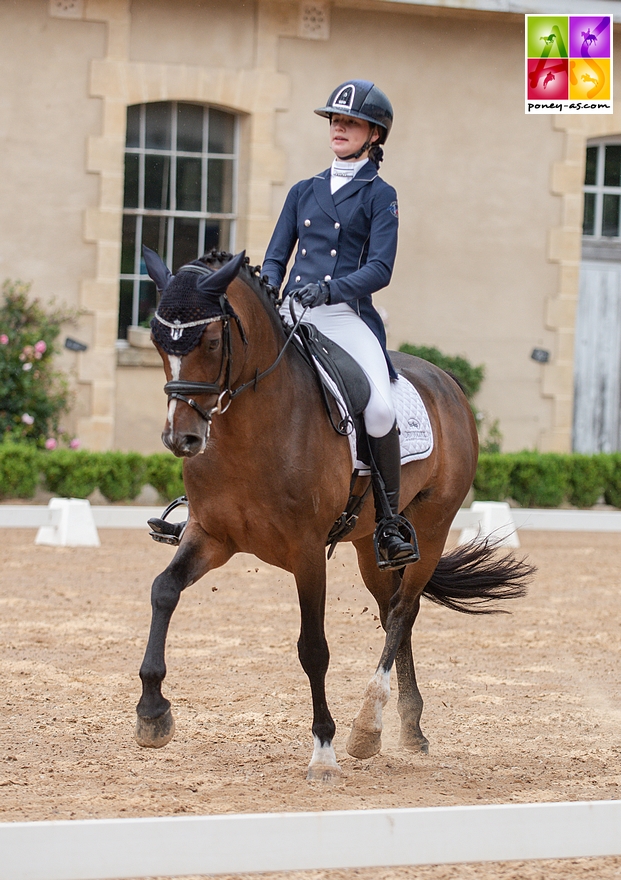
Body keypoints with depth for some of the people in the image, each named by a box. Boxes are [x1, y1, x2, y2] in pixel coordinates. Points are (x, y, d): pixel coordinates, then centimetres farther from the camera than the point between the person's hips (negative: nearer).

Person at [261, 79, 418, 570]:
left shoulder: (380, 196, 6)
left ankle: (389, 524, -12)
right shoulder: (304, 192, 19)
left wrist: (329, 289, -21)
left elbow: (380, 268, -5)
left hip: (348, 316, -4)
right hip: (292, 316, 4)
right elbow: (276, 258, 18)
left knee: (380, 410, -27)